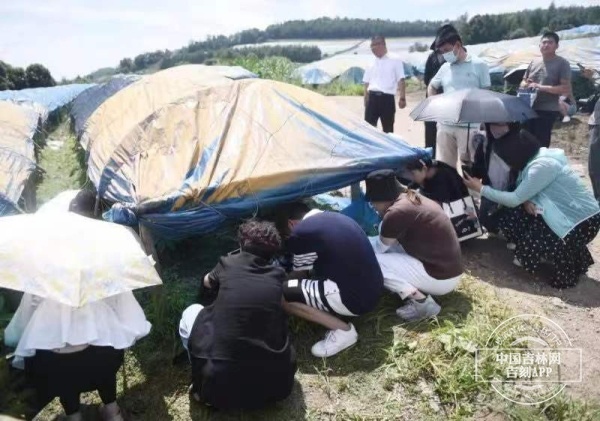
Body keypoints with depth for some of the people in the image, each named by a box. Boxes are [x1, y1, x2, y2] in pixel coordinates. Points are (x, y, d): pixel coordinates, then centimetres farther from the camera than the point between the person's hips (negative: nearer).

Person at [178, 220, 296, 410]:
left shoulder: (228, 263, 6)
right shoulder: (278, 274, 9)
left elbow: (207, 282, 31)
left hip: (222, 386, -2)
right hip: (276, 385, 3)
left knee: (192, 312, 20)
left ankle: (204, 384, 14)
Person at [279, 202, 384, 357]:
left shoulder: (301, 233, -9)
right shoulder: (335, 217, 15)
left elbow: (299, 275, 7)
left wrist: (284, 282, 29)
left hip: (355, 298, -9)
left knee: (281, 294, -6)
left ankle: (342, 330, -3)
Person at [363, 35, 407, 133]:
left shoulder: (395, 61, 1)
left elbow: (401, 80, -3)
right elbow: (366, 83, 15)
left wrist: (402, 98, -11)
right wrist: (366, 99, 9)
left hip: (387, 98, -3)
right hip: (373, 98, 3)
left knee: (388, 129, 5)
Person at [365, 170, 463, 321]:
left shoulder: (397, 212, -20)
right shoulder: (415, 199, 7)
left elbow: (379, 248, -2)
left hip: (440, 278, -9)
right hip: (448, 270, 9)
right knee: (377, 244, 14)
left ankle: (422, 302, -10)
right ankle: (420, 290, 10)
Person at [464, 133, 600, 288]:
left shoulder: (543, 166, -24)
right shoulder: (535, 159, 4)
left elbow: (515, 199, -21)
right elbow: (521, 195, 9)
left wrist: (481, 188, -13)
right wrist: (526, 201, -15)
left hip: (583, 221, -9)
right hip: (562, 214, 9)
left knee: (530, 249, -18)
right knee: (509, 220, -3)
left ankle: (572, 256, 7)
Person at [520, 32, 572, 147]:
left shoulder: (562, 63, -5)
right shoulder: (534, 62, 11)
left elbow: (566, 89, -13)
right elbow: (523, 82, 20)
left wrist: (541, 87, -20)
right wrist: (526, 85, -6)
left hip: (547, 111, -5)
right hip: (529, 109, 5)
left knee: (541, 145, -4)